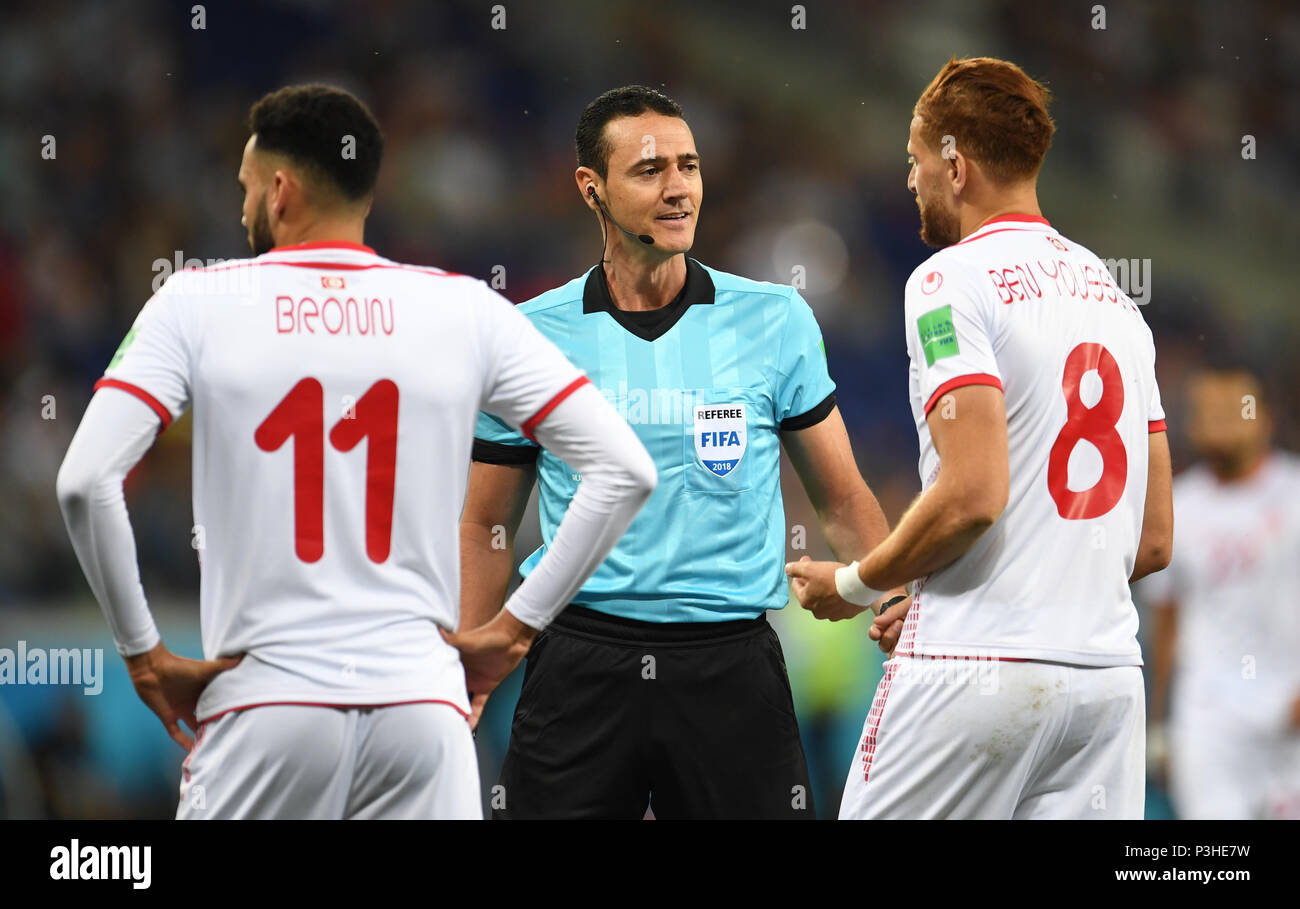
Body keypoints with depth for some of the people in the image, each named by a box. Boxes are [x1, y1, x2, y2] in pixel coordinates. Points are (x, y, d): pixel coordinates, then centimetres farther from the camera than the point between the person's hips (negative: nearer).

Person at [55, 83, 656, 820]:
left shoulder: (199, 304, 1)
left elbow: (86, 481, -9)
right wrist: (514, 630, 7)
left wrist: (144, 653, 1)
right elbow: (626, 471, 2)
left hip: (266, 705, -1)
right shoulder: (467, 309, 6)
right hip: (421, 701, 1)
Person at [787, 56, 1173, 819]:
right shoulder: (1111, 293, 17)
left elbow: (974, 495, -18)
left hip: (977, 670, -7)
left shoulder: (953, 279, -7)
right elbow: (1156, 539, 17)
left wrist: (854, 583, -4)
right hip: (1109, 672, 7)